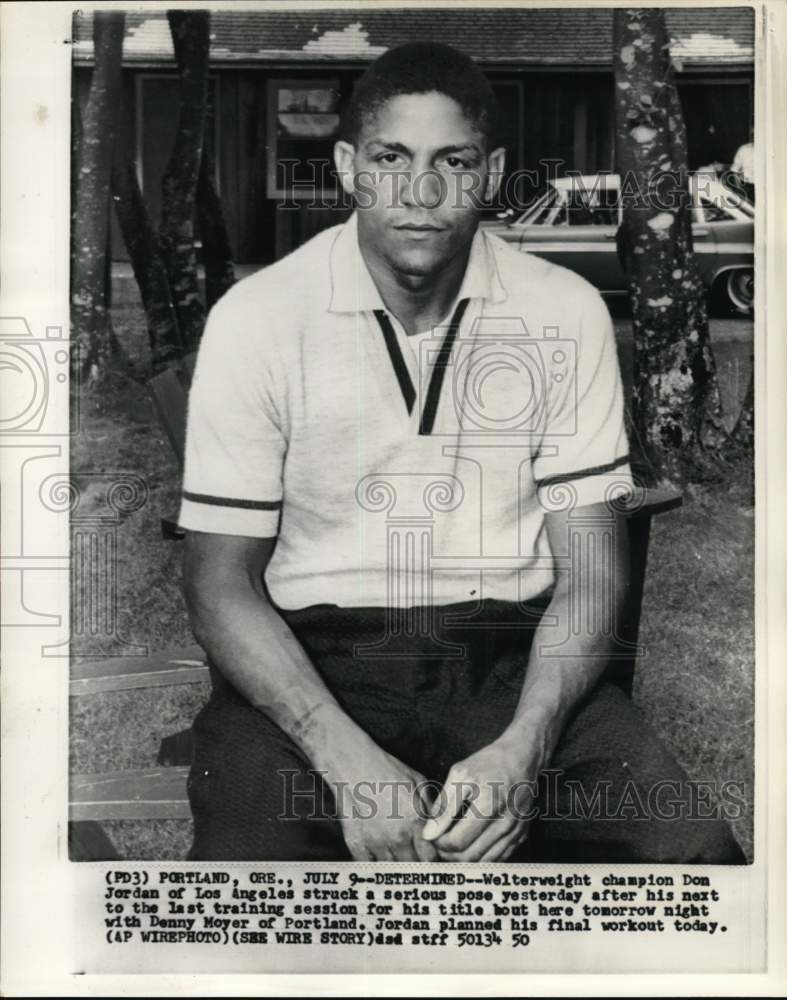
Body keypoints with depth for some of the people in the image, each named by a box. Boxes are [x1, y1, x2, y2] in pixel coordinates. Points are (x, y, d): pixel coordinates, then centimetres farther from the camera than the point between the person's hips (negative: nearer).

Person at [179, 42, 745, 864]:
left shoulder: (567, 313, 0)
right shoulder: (255, 319, -5)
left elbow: (590, 567, 0)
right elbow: (221, 580, -5)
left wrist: (524, 746, -18)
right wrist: (348, 759, -19)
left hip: (512, 651, 2)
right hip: (308, 655, -1)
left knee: (697, 855, -20)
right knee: (242, 859, -29)